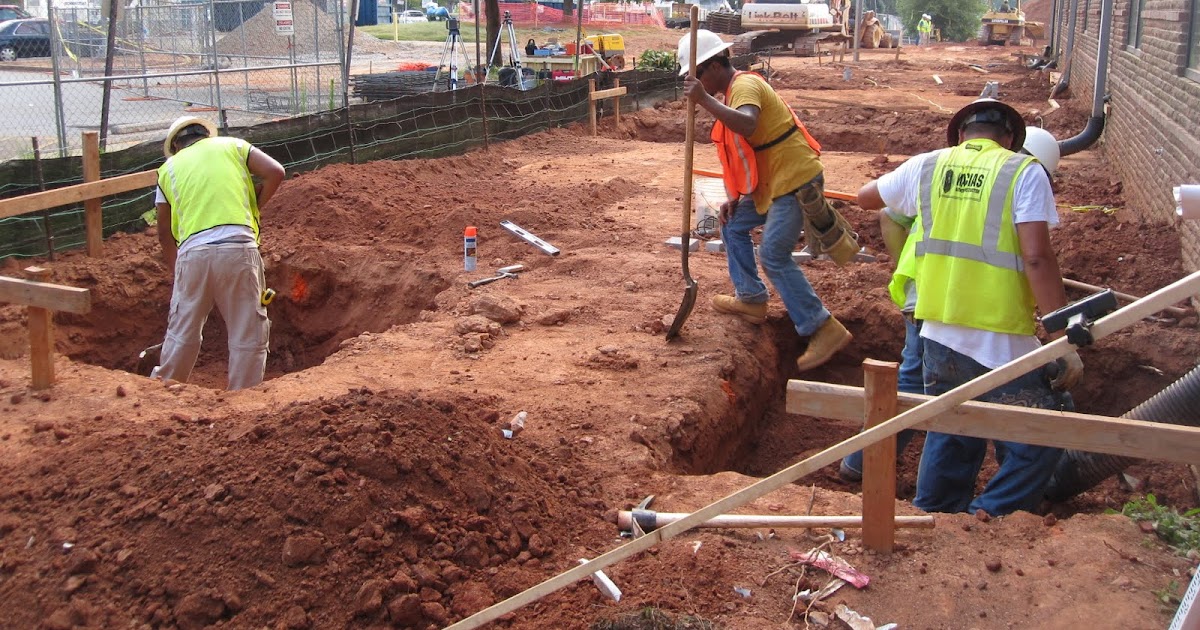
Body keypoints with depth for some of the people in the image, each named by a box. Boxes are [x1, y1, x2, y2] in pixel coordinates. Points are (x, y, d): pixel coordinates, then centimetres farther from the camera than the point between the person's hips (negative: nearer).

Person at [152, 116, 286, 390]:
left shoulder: (169, 168, 21)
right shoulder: (232, 145, 18)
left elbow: (165, 235, 21)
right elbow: (275, 172, 2)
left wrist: (177, 273, 32)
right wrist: (253, 208, 14)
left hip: (193, 252, 2)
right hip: (239, 247, -2)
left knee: (182, 333, 18)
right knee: (248, 334, 7)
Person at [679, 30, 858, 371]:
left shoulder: (745, 85, -16)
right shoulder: (734, 91, 15)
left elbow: (747, 126, -40)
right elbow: (745, 152, 18)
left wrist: (704, 100, -37)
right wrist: (735, 198, 10)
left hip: (796, 180, -10)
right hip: (774, 181, 10)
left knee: (774, 256, -12)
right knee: (733, 225, 18)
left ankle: (825, 330, -9)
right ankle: (751, 299, 28)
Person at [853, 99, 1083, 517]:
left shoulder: (926, 166, 7)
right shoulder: (1024, 173, -5)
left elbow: (866, 197, 25)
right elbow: (1037, 257, -16)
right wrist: (1063, 340, -13)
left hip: (938, 333, 6)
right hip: (999, 342, -5)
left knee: (950, 434, 22)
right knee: (1039, 439, 9)